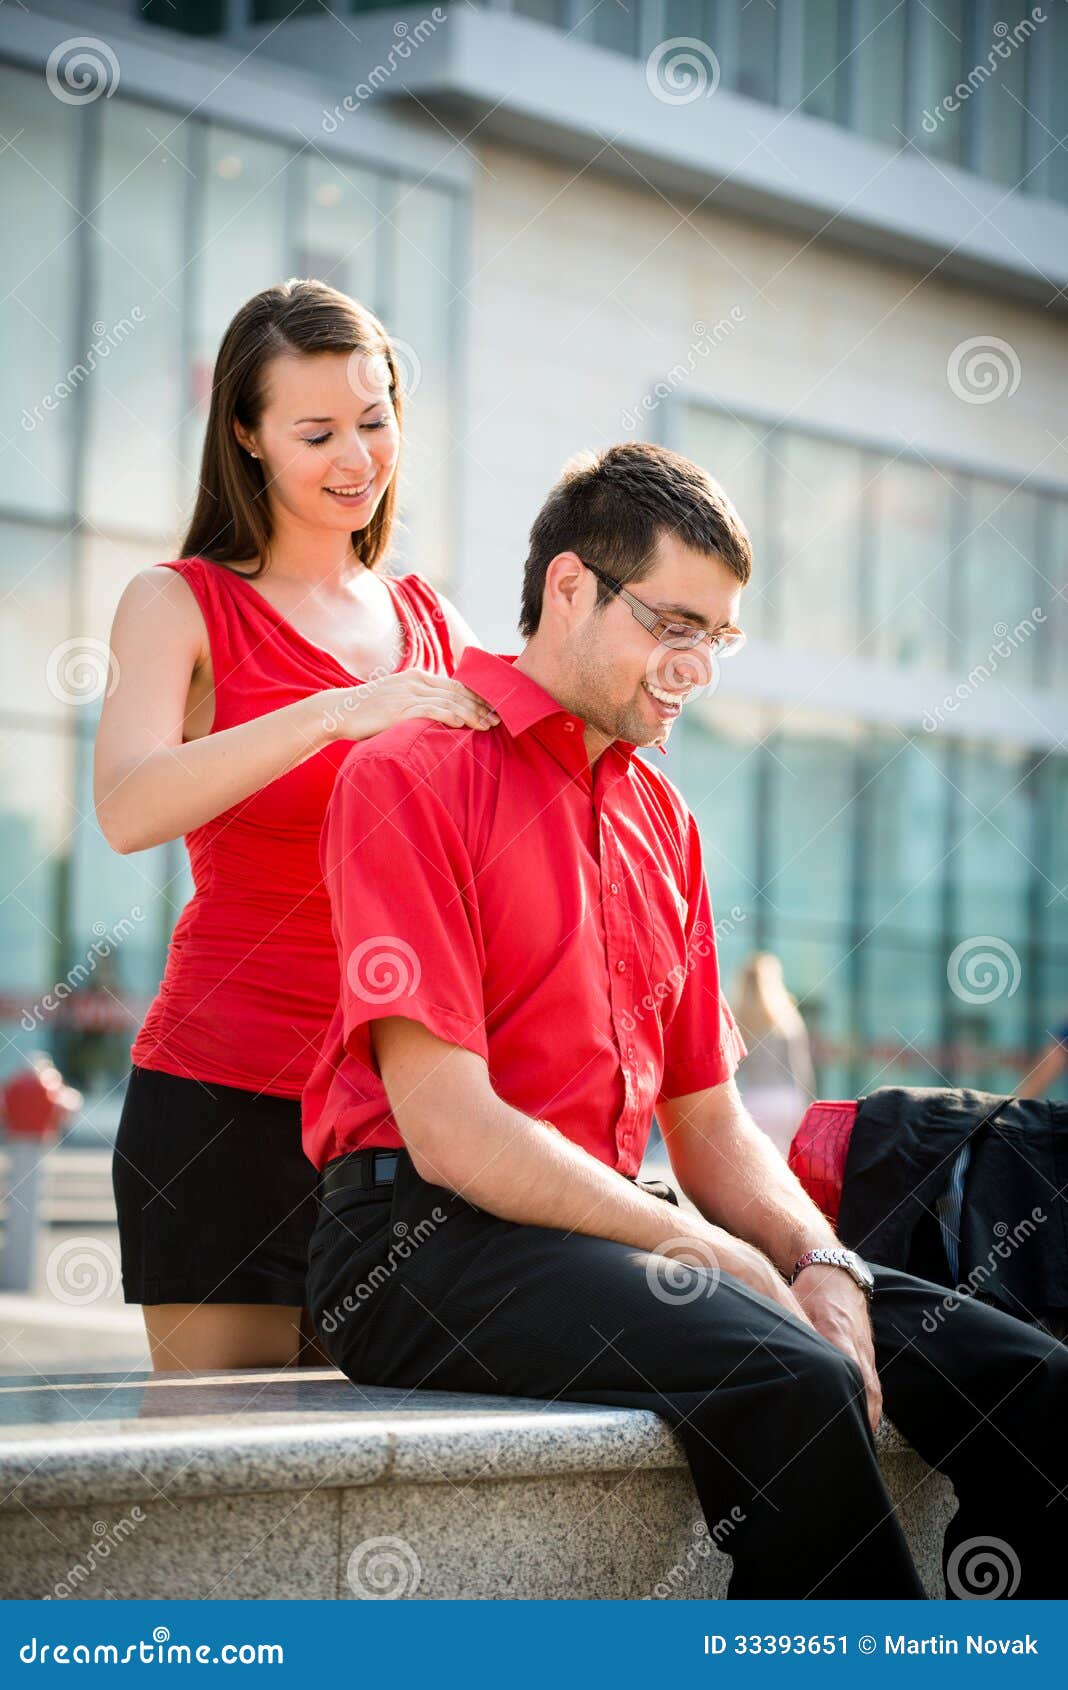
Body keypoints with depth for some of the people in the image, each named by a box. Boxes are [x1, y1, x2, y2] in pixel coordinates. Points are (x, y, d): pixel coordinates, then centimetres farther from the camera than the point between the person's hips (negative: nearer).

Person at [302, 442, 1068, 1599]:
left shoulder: (660, 815, 19)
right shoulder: (411, 777, -5)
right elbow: (448, 1127, -14)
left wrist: (820, 1269, -3)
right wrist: (713, 1252, -15)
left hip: (620, 1227, 8)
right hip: (428, 1238, -7)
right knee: (786, 1381, -34)